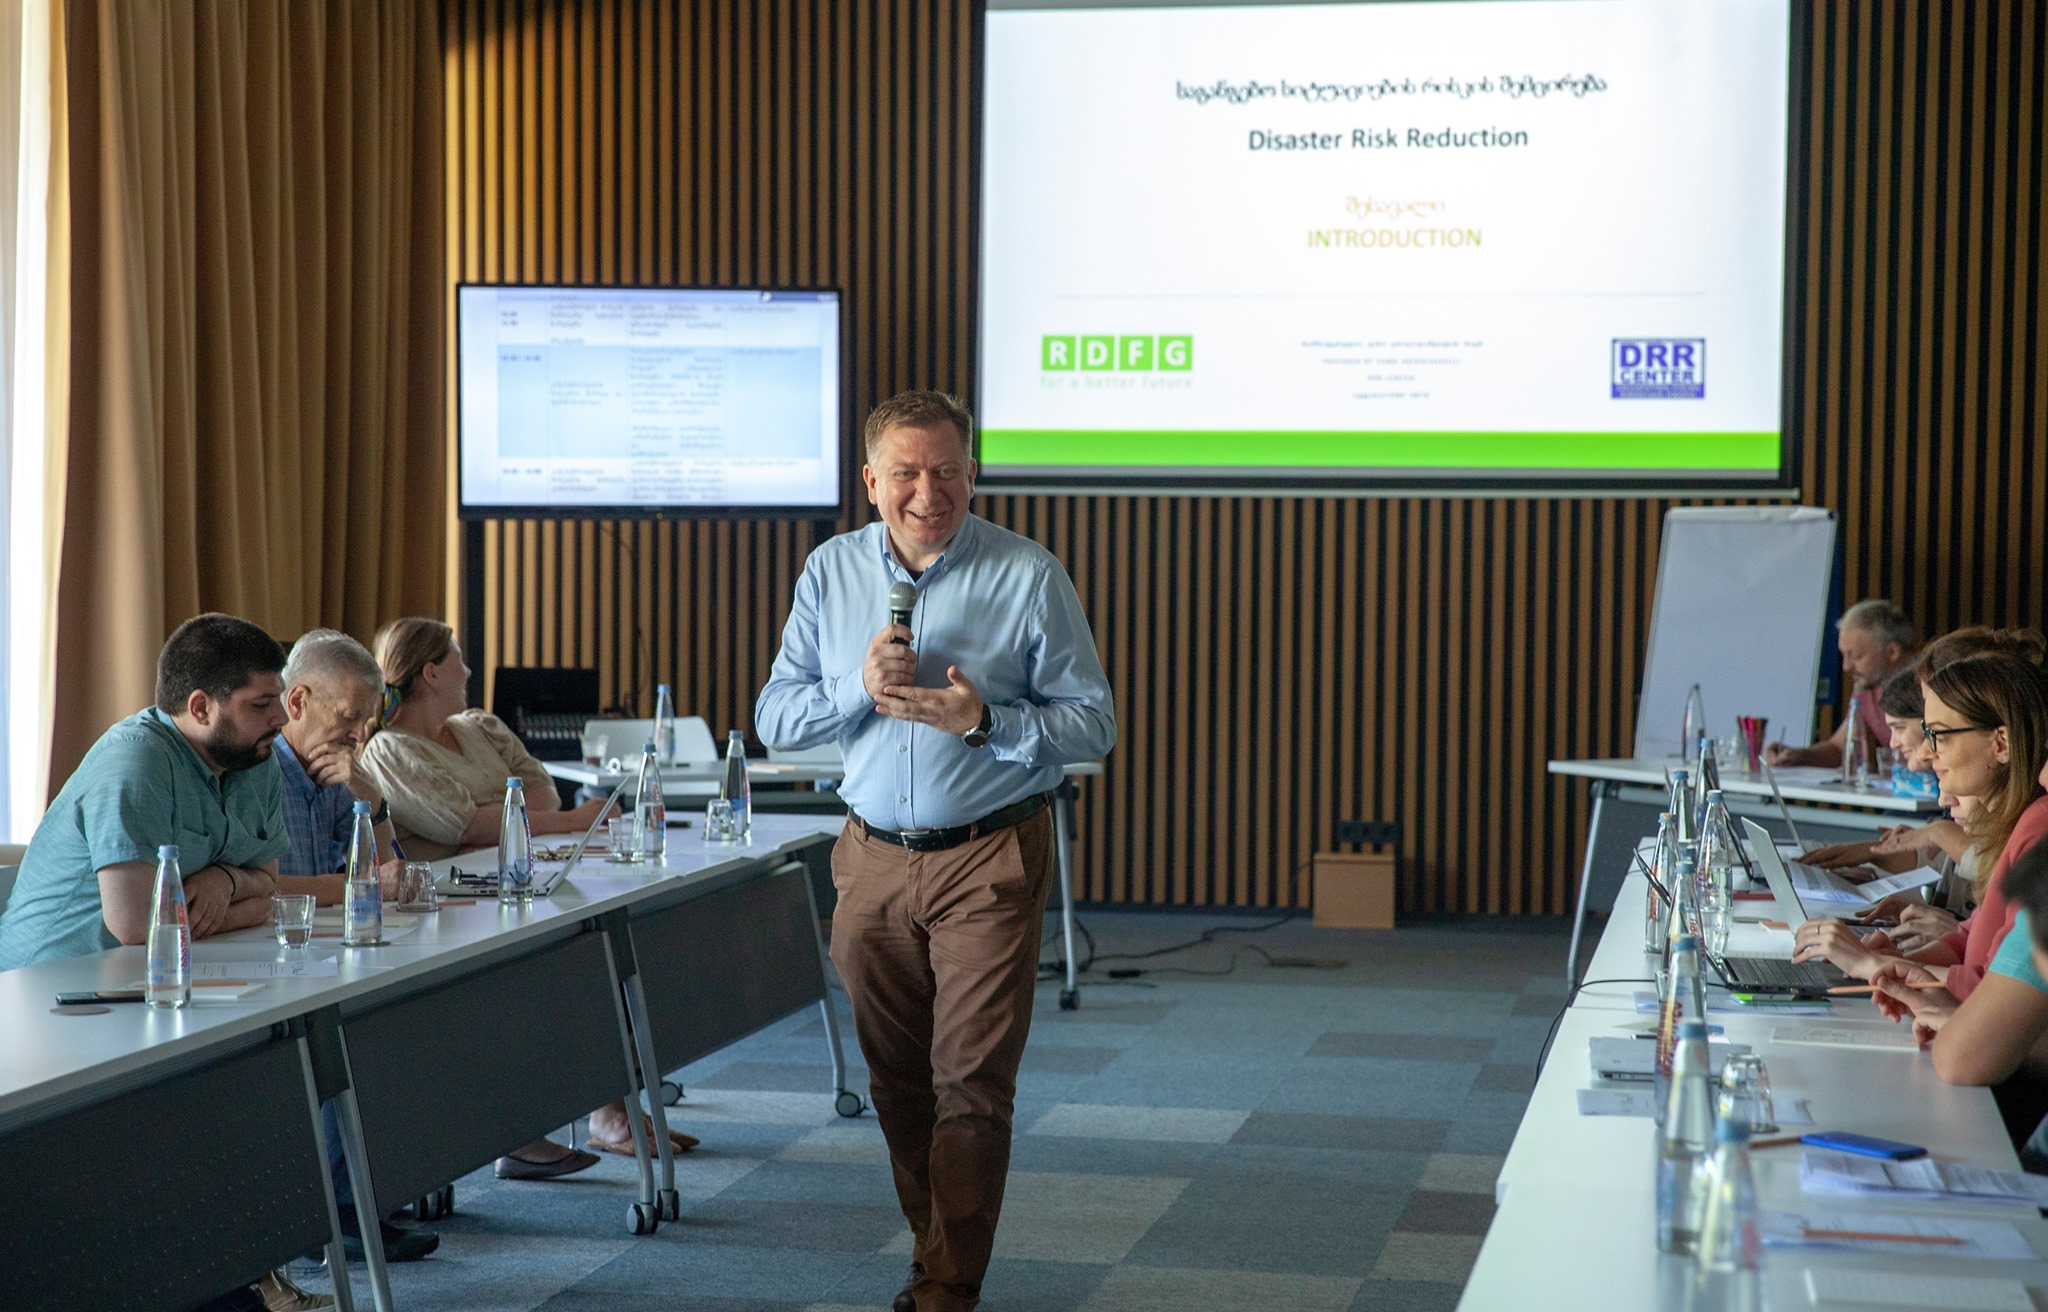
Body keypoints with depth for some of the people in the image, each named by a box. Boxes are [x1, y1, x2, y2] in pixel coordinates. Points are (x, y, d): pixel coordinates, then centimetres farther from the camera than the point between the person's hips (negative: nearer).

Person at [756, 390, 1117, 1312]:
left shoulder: (1029, 576, -5)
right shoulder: (830, 571, 5)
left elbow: (1093, 724, -5)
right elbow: (774, 718, 5)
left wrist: (984, 720, -20)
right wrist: (859, 688, -14)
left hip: (990, 861, -4)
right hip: (873, 859, 4)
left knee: (971, 1080, -4)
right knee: (897, 1079, 11)